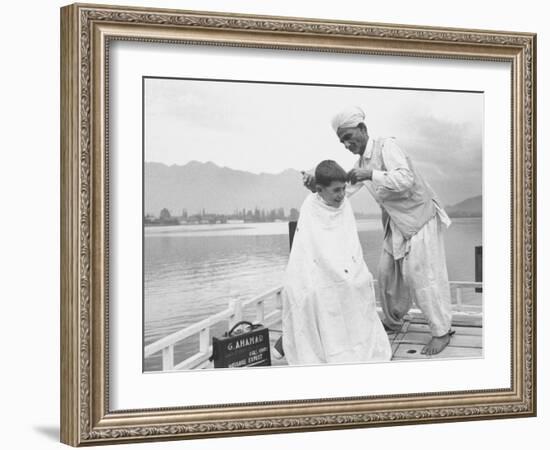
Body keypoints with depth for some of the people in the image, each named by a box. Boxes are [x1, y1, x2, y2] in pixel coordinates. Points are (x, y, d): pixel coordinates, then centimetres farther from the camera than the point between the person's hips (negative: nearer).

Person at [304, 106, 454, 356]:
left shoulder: (386, 146, -17)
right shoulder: (362, 161, 9)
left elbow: (406, 178, -30)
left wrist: (371, 174, -34)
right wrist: (317, 183, -12)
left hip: (420, 218, -8)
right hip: (396, 224, 9)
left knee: (422, 275, -8)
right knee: (387, 273, 12)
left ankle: (441, 332, 2)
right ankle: (392, 321, 31)